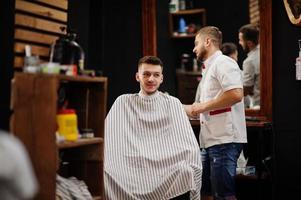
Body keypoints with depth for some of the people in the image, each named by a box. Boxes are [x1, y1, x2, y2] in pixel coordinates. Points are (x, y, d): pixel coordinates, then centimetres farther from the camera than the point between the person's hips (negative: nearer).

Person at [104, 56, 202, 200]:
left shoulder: (173, 103, 13)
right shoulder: (123, 102, 13)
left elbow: (189, 144, 5)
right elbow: (107, 138, 5)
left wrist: (191, 169, -12)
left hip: (172, 176, 0)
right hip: (133, 173, 0)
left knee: (184, 172, -29)